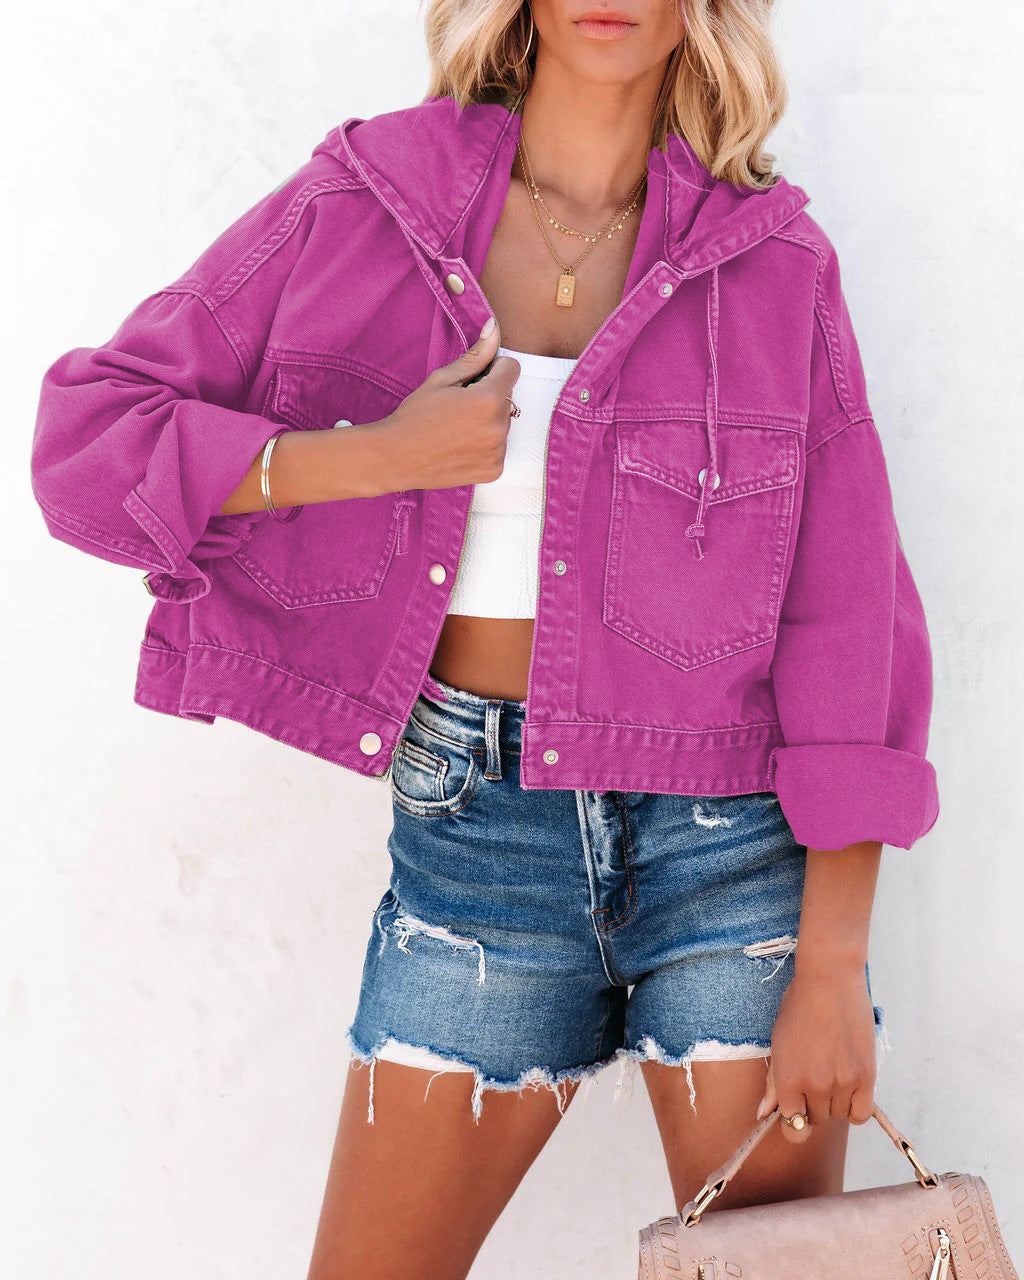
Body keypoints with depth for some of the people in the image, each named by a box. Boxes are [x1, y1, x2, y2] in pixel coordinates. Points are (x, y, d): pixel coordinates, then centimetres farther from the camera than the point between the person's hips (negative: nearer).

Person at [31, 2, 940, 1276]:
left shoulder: (773, 261, -2)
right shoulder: (363, 204, 0)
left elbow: (848, 626, -3)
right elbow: (85, 435, -2)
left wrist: (834, 967, -7)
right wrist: (381, 458, -14)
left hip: (731, 838, 0)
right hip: (474, 827, 1)